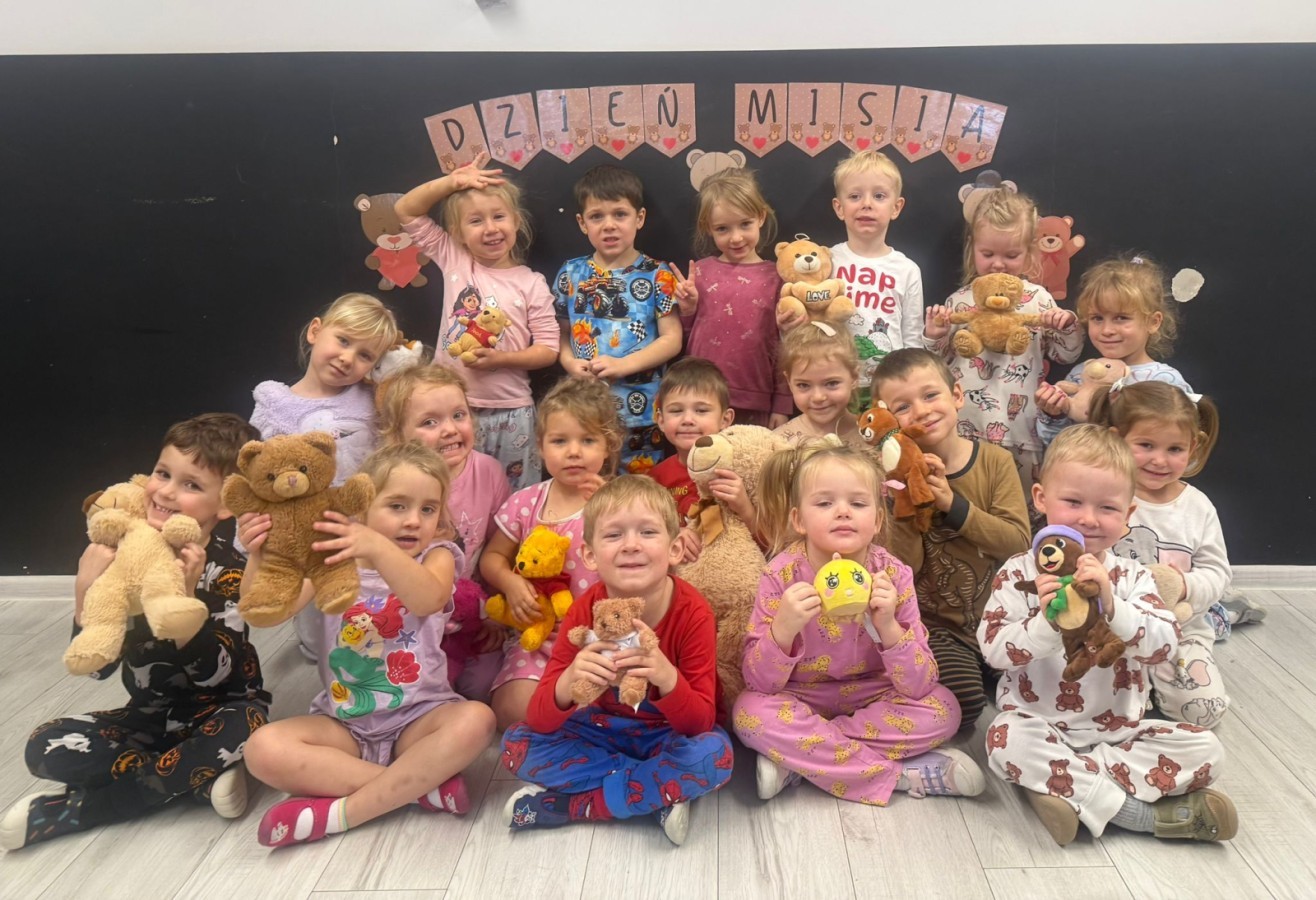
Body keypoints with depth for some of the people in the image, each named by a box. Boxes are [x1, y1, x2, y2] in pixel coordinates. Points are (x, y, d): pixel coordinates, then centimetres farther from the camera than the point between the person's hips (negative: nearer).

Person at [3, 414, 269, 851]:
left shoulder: (226, 568, -17)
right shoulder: (124, 553, -9)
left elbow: (215, 673, -25)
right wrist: (86, 593, -26)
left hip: (214, 710, -3)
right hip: (150, 714, 3)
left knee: (243, 726, -35)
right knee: (45, 749, -15)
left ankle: (70, 811, -17)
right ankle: (195, 776, -12)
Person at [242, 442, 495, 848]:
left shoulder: (437, 556, -3)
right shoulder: (330, 560, 2)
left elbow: (428, 599, -28)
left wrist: (378, 547, -45)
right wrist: (258, 558, -31)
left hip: (419, 719, -1)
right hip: (343, 724, 2)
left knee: (475, 720, -31)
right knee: (264, 749, -24)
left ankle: (344, 811, -23)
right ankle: (423, 785, -22)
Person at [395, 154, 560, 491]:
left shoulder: (531, 284, -3)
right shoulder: (453, 261, 3)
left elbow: (548, 349, -4)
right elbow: (405, 210, 5)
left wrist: (502, 358, -18)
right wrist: (453, 181, -7)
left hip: (509, 412, -2)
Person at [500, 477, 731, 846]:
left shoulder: (692, 612, -23)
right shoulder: (585, 611, -18)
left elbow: (701, 723, -23)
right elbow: (539, 720, -19)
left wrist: (667, 678, -44)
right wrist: (569, 683, -42)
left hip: (668, 736, -2)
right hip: (603, 729, 3)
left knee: (714, 754, -33)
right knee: (517, 744, -18)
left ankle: (573, 805, -18)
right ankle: (660, 794, -16)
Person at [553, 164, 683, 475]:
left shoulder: (658, 276, -3)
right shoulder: (571, 274, 5)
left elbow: (672, 339, -7)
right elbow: (561, 333, 10)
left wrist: (623, 365, -18)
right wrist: (570, 362, -11)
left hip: (641, 411, -2)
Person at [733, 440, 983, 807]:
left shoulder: (893, 576, -17)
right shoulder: (781, 576, -20)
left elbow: (919, 687, -19)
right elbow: (759, 683, -20)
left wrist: (888, 627, -36)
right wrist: (782, 629, -40)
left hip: (871, 697, 2)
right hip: (801, 699, -1)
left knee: (943, 710, -21)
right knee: (750, 713, -30)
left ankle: (797, 761, -17)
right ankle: (905, 773, -19)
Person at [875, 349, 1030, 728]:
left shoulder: (994, 460, -3)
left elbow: (1018, 541, -12)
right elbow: (903, 568, -14)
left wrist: (954, 504, -22)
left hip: (996, 615, 3)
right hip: (933, 625, -3)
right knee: (962, 697, -25)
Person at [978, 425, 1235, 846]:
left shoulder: (1131, 577, -2)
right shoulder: (1019, 573, -8)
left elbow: (1165, 645, -17)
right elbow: (993, 649, -16)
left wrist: (1110, 604, -34)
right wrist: (1046, 622, -34)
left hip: (1119, 727, 3)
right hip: (1039, 723, -3)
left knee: (1205, 750, -13)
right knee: (1007, 741, -32)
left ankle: (1064, 784, -19)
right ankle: (1138, 811, -22)